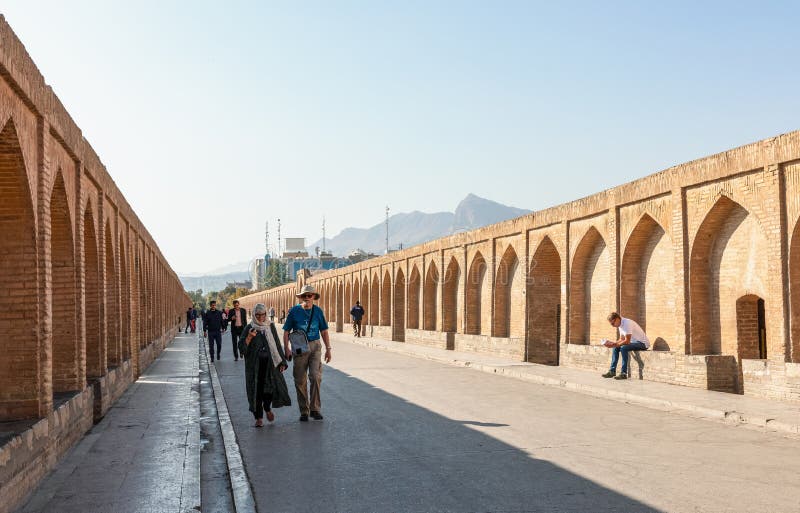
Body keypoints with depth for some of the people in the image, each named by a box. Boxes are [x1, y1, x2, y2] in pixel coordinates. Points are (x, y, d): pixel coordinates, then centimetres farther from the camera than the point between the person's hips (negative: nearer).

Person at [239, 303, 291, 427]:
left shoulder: (270, 327, 10)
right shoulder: (249, 328, 3)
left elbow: (277, 344, 11)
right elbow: (241, 347, -3)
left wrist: (282, 362, 5)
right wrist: (249, 337, -21)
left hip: (270, 363, 1)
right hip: (255, 364, -1)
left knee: (272, 386, -9)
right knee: (257, 389, -2)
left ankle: (267, 408, 21)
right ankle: (259, 417, 8)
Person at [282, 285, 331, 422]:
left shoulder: (318, 311, 4)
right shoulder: (294, 311, -1)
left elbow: (324, 331, 12)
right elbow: (286, 331, 1)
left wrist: (328, 349, 7)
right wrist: (286, 348, -11)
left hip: (315, 346, 1)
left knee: (316, 376, -13)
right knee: (300, 381, 4)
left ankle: (315, 409, -4)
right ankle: (304, 411, 15)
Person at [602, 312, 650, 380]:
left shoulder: (627, 323, -24)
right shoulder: (620, 325, 5)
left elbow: (627, 341, -27)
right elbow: (622, 339, 10)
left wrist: (615, 345, -26)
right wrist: (613, 343, -7)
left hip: (643, 343, -10)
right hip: (634, 342, 10)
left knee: (623, 348, -29)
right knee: (615, 348, 0)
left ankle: (624, 373, -26)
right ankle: (612, 371, 1)